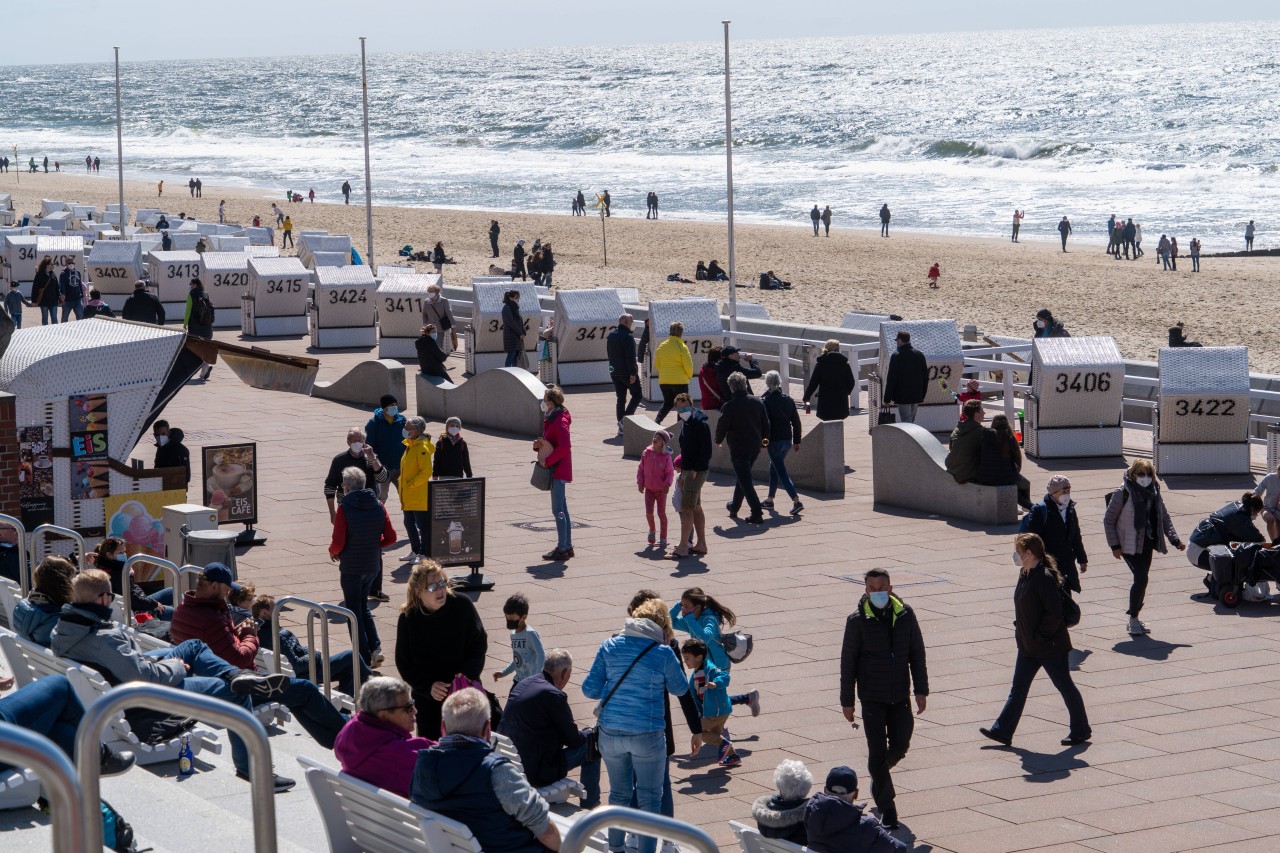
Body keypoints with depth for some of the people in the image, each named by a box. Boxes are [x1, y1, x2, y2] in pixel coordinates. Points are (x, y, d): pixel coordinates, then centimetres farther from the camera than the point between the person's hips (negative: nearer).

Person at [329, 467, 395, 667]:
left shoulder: (345, 509, -16)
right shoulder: (378, 506, 0)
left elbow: (338, 543, -19)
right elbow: (391, 537, 1)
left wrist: (332, 552, 3)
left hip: (351, 567, -5)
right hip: (373, 566, 5)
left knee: (354, 612, 6)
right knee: (363, 607, 22)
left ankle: (364, 658, 5)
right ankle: (375, 647, 6)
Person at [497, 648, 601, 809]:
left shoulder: (521, 685, 5)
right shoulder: (553, 695, -19)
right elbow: (573, 740, -10)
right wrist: (589, 732, 14)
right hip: (538, 774, -8)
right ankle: (590, 806, 18)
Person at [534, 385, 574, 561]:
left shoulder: (560, 421, -17)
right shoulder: (550, 419, 15)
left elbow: (564, 447, -27)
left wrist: (547, 461, -21)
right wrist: (539, 445, 4)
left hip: (558, 469, -10)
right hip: (555, 470, 10)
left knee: (558, 510, -8)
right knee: (562, 509, 14)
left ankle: (562, 549, -6)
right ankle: (567, 546, 20)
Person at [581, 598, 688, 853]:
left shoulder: (609, 646, -1)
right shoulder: (663, 653, -9)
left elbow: (589, 689, 0)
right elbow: (680, 689, 7)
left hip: (610, 733, 4)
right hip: (647, 735, -4)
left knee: (619, 793, 20)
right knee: (649, 798, 8)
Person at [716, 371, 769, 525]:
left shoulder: (729, 406, -16)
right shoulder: (757, 402, 0)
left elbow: (722, 426, -7)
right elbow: (766, 424, 7)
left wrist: (718, 440, 13)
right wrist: (763, 438, 25)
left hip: (738, 447, -6)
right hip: (755, 446, 6)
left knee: (745, 480, -3)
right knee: (743, 477, 23)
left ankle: (756, 513, -11)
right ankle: (734, 506, 38)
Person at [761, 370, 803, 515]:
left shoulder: (765, 401, -11)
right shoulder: (788, 400, 6)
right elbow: (796, 422, 8)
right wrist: (797, 441, 15)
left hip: (774, 441, -7)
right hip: (787, 440, 7)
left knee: (781, 472, -6)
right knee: (774, 467, 23)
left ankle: (796, 501, -18)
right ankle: (770, 500, 32)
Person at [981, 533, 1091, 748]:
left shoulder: (1045, 578, -23)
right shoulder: (1025, 575, 6)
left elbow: (1054, 613, -25)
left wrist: (1041, 636, -19)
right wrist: (1020, 629, 11)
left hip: (1049, 647, -9)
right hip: (1028, 645, 9)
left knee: (1065, 686, 5)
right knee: (1018, 687, 9)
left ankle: (1081, 730, 18)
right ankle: (1002, 731, 11)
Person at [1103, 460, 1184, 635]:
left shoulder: (1154, 492, 4)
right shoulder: (1123, 493, -13)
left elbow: (1164, 517, 11)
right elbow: (1108, 520, -9)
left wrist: (1175, 540, 0)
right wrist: (1114, 545, -13)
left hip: (1147, 544, 6)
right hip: (1129, 545, -6)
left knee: (1141, 579, 10)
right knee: (1141, 578, -16)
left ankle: (1134, 618, 24)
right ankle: (1133, 619, -5)